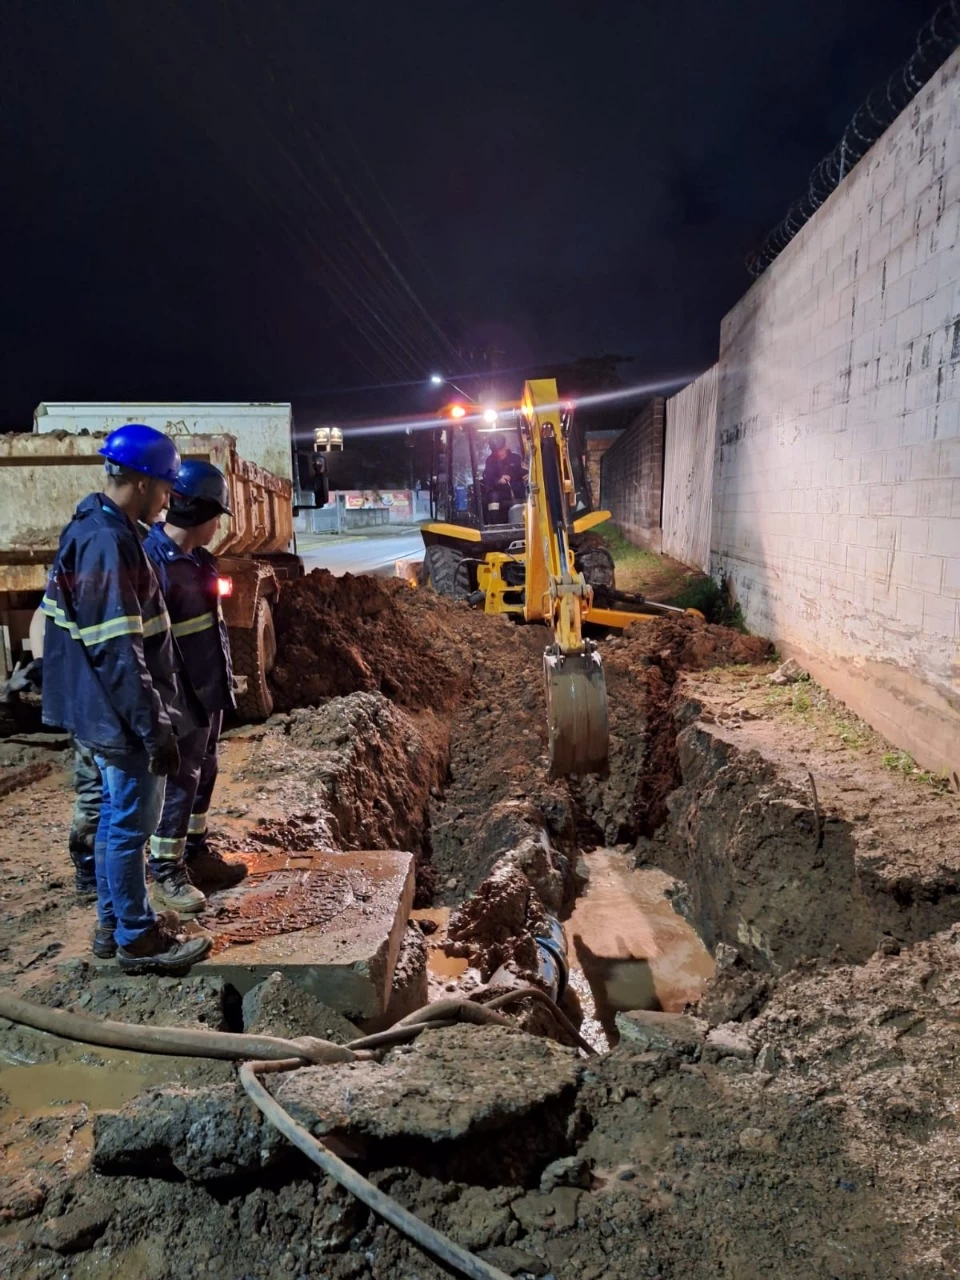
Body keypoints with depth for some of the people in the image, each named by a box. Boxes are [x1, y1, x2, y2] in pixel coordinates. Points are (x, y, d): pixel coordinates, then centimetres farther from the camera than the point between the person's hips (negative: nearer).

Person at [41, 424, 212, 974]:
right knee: (132, 824, 3)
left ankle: (114, 923, 33)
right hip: (125, 716, -10)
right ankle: (137, 938, 18)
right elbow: (119, 654, -25)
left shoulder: (93, 529, 9)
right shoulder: (109, 545, -23)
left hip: (105, 711, 10)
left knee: (116, 815, 19)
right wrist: (156, 729, -21)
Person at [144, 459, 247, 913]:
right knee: (179, 782, 3)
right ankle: (166, 872, 19)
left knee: (204, 774, 19)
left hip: (209, 689, 9)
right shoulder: (154, 562, -23)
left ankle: (196, 852, 34)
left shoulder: (195, 556, 7)